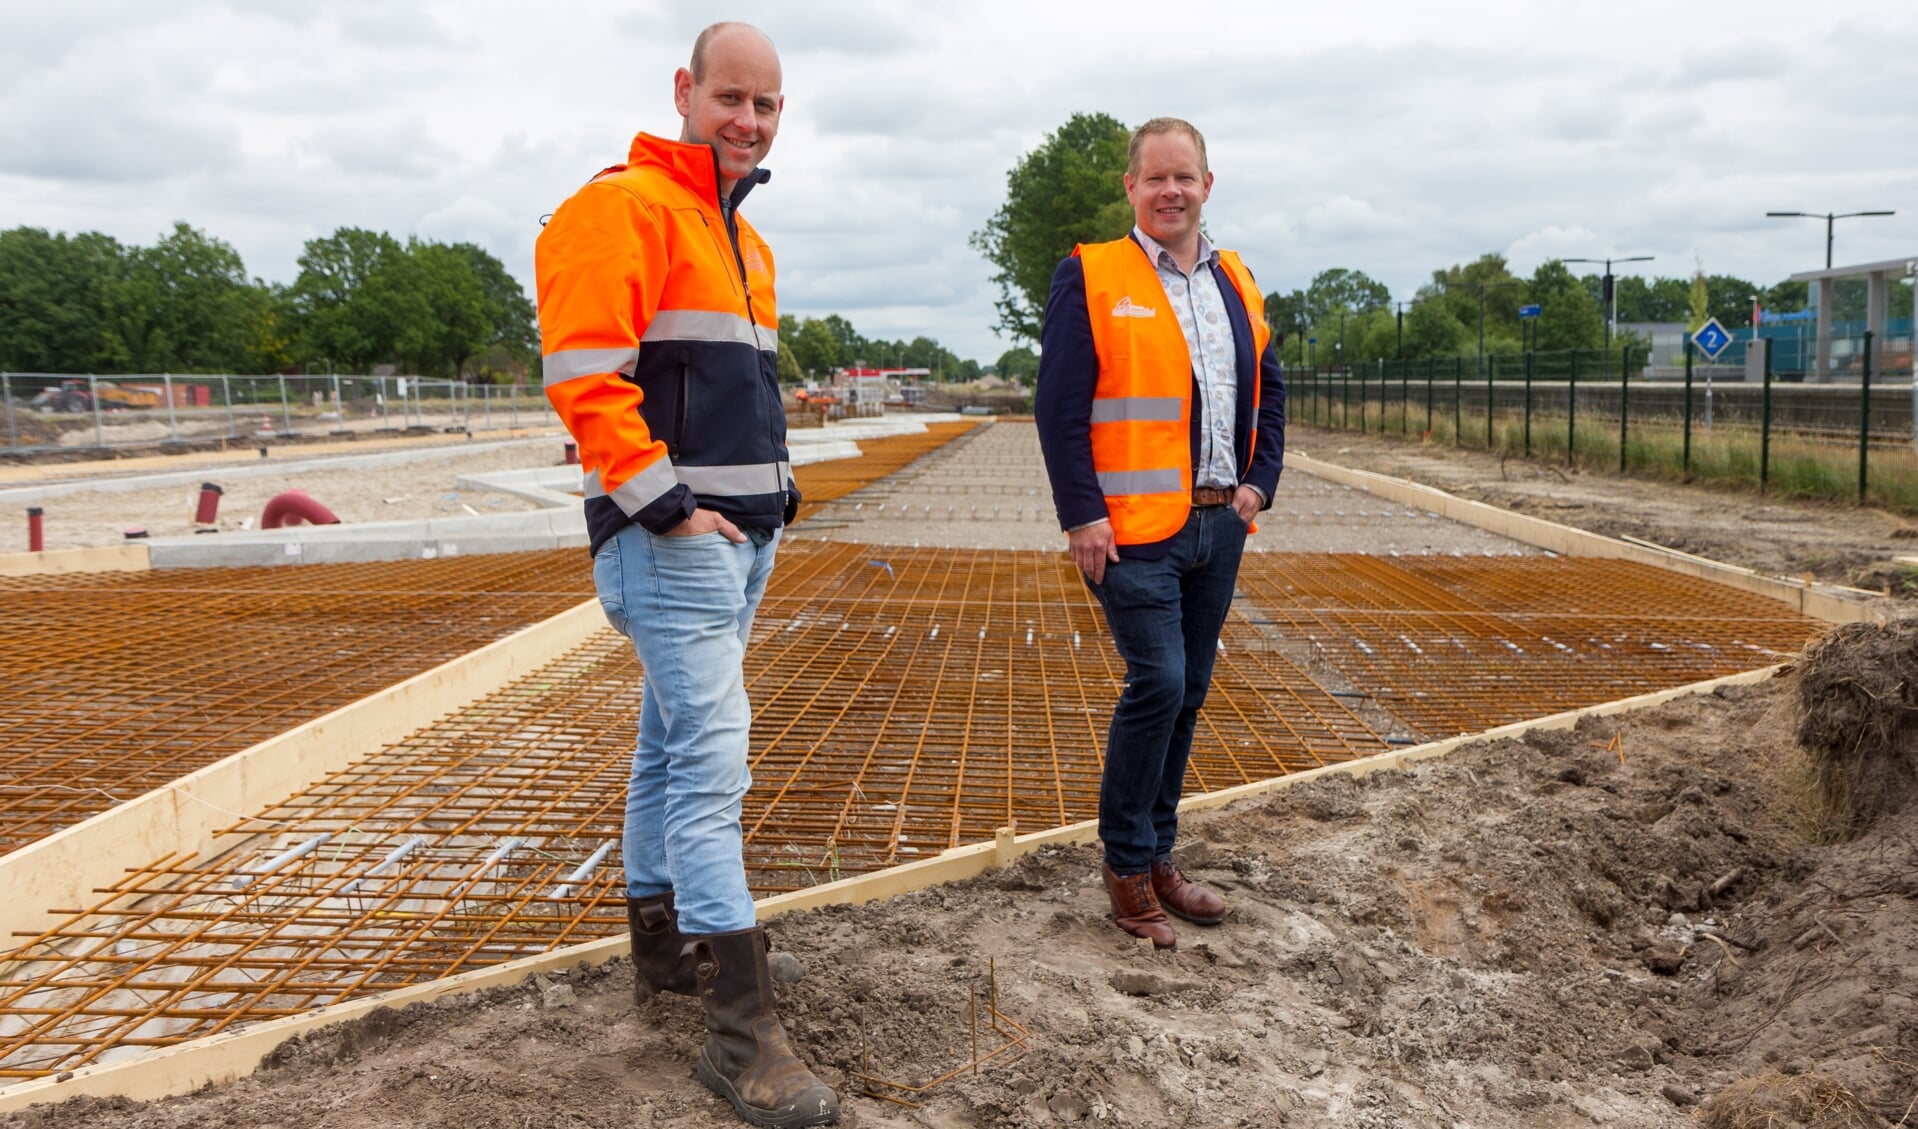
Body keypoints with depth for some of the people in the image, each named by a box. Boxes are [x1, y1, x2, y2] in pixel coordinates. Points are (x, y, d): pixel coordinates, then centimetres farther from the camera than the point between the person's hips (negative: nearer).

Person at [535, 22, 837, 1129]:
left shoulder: (743, 238, 20)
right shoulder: (624, 208, -10)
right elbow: (583, 375, -19)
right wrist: (666, 505, -20)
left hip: (740, 535, 10)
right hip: (673, 538, -10)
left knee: (673, 740, 17)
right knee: (712, 760, -12)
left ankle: (663, 943, 30)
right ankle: (743, 1033, -9)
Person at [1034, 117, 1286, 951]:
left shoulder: (1236, 281, 14)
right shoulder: (1091, 278, -4)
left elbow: (1268, 389, 21)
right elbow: (1059, 407, -9)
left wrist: (1258, 481, 8)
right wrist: (1082, 516, -14)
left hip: (1218, 524, 6)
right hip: (1135, 529, -6)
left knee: (1187, 693, 11)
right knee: (1157, 684, -12)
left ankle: (1157, 858, 24)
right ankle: (1126, 867, 5)